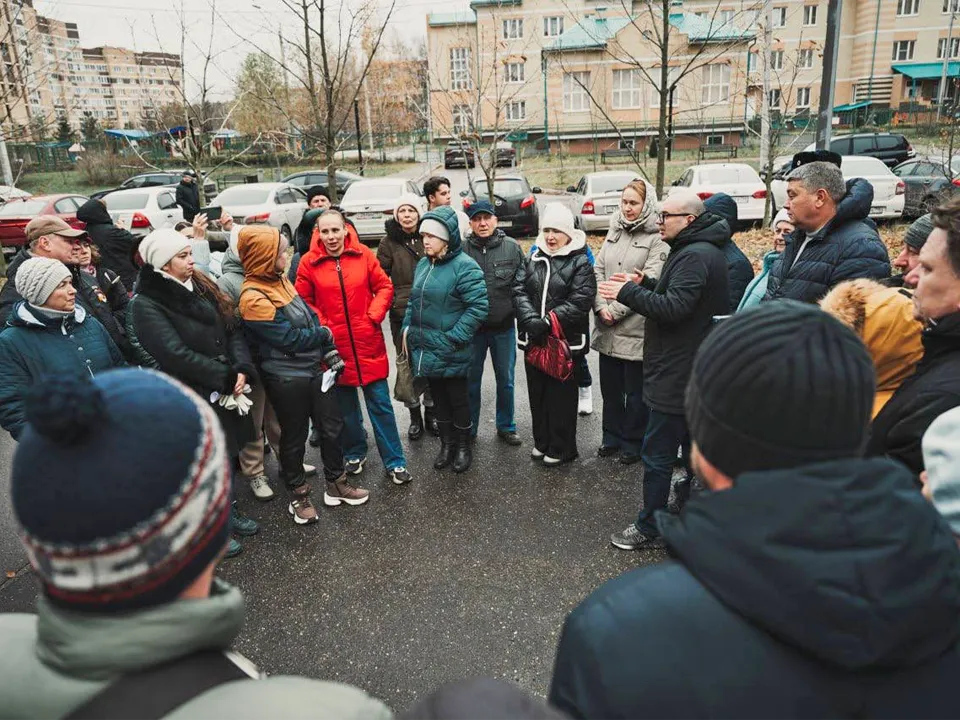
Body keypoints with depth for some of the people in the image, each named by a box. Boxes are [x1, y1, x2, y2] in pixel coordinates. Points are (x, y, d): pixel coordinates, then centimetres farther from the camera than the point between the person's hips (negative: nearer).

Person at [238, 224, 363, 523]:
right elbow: (289, 339, -21)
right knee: (294, 438, 9)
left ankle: (336, 484, 33)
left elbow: (310, 315, 11)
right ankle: (298, 495, 29)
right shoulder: (253, 298, -20)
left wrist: (329, 352, 2)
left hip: (314, 367, 8)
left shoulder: (280, 279, 6)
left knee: (332, 426, 15)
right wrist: (325, 335, -6)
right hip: (287, 378, -8)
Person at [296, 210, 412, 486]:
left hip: (368, 342, 0)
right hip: (334, 345, 1)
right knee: (345, 405, 15)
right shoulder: (309, 262, -5)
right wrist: (320, 326, -9)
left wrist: (374, 316, -9)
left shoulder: (363, 255, -4)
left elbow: (384, 287, 2)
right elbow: (303, 301, 2)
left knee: (380, 403, 5)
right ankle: (354, 452, 36)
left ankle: (395, 462, 15)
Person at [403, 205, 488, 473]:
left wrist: (455, 336, -20)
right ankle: (447, 444, 35)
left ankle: (463, 446, 29)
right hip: (425, 348, 7)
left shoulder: (465, 266, -16)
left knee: (457, 398, 10)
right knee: (438, 398, 18)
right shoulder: (423, 264, 8)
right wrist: (408, 328, 7)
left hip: (451, 352, -7)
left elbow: (479, 305, -20)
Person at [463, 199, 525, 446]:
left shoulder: (512, 248, -2)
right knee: (471, 380, 12)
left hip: (504, 327, 1)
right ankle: (468, 428, 28)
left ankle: (506, 426, 30)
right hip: (471, 328, -1)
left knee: (505, 380, 13)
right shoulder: (461, 250, -6)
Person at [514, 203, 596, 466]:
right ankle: (542, 441, 31)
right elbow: (519, 291, 0)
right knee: (537, 393, 15)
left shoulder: (580, 263, -5)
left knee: (561, 395, 4)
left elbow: (580, 301, -16)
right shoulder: (533, 259, 9)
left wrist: (548, 322, -22)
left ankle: (561, 448, 18)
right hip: (534, 340, 5)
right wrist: (530, 319, -17)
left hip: (565, 341, -5)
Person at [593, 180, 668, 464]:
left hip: (636, 327, -6)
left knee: (635, 390, 7)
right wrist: (601, 306, -7)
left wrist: (616, 310, -15)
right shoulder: (614, 232, 11)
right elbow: (598, 270, 7)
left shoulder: (657, 239, -9)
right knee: (610, 386, 17)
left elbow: (650, 281, -16)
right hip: (607, 327, 6)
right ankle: (612, 437, 33)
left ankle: (633, 442, 24)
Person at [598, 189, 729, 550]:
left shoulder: (695, 256, -20)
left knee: (657, 454, -1)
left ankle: (648, 529, 10)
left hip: (676, 376, -11)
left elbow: (674, 307, -28)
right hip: (695, 370, 11)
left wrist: (628, 293, -20)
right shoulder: (700, 250, 13)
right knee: (693, 445, 21)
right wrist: (645, 284, 7)